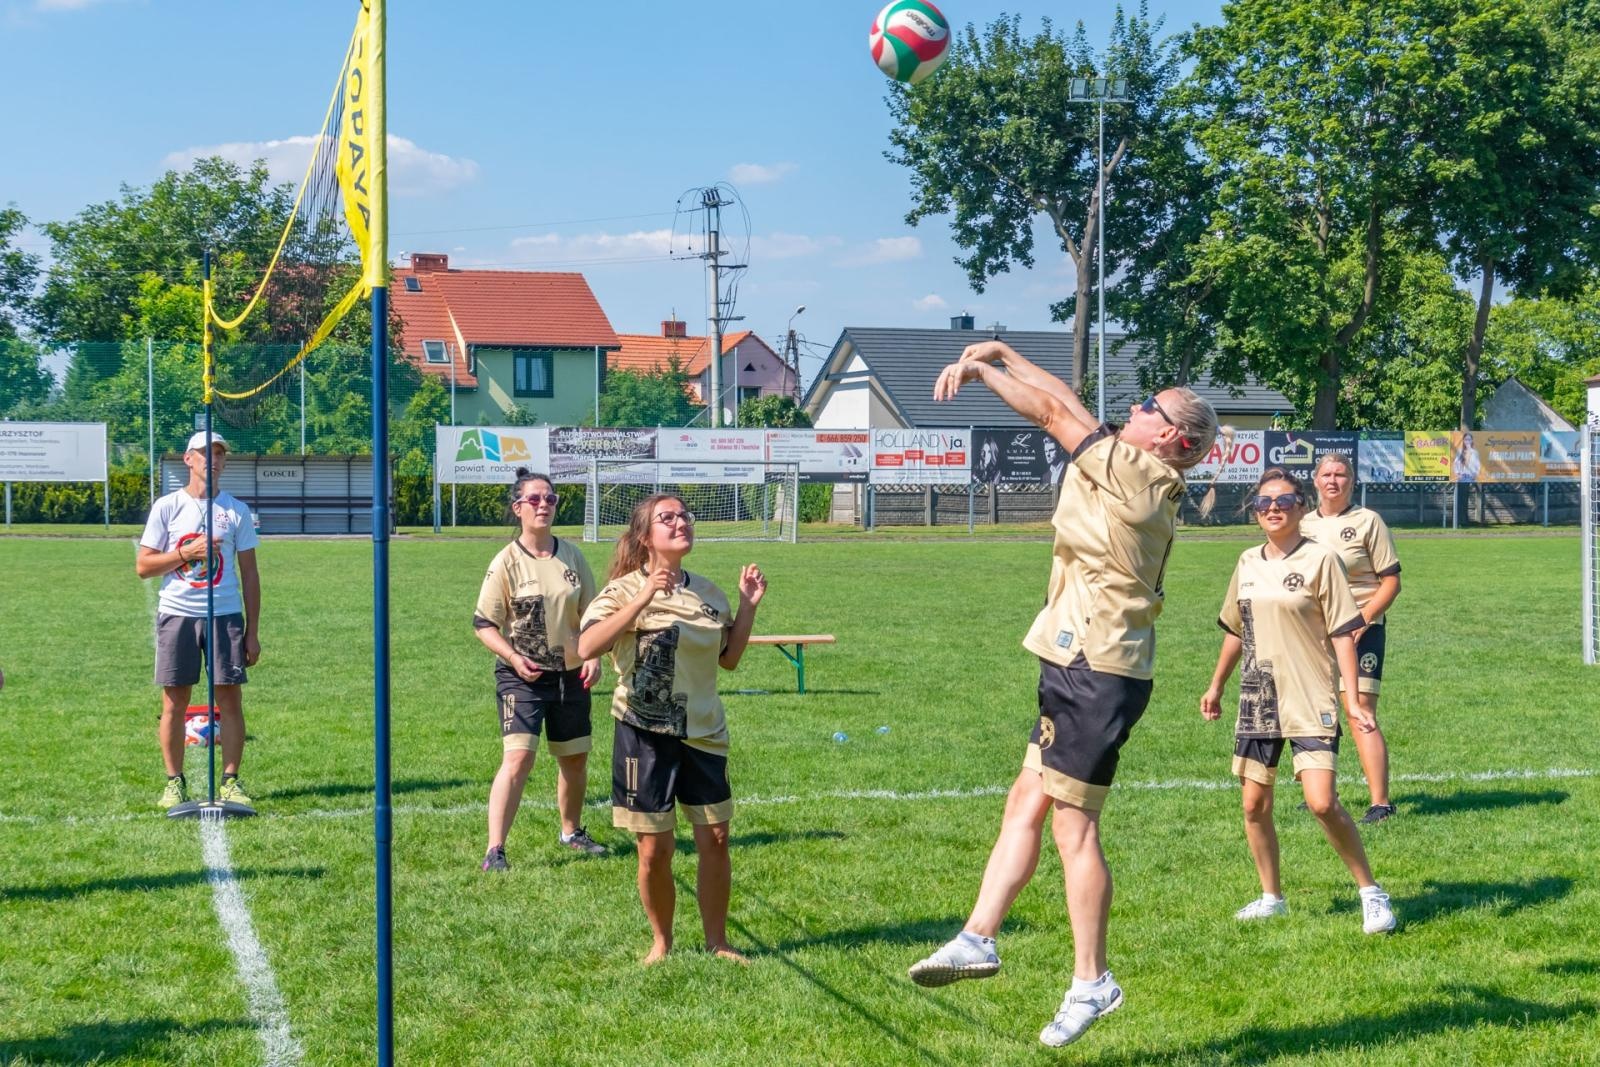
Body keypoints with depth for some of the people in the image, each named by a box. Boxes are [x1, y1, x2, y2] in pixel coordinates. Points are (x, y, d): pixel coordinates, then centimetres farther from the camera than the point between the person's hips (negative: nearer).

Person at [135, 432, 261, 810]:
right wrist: (187, 553, -13)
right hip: (177, 615, -1)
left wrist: (253, 631, 4)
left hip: (226, 615, 1)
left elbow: (249, 573, 8)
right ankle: (175, 782, 11)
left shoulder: (236, 510, 7)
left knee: (231, 699, -2)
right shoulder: (167, 507, 3)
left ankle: (230, 781, 5)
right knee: (174, 703, 1)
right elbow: (143, 566, 1)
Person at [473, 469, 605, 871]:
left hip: (570, 675, 5)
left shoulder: (571, 556, 4)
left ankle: (571, 831, 37)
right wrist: (513, 657, -21)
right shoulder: (507, 562, -9)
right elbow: (483, 623, -7)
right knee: (518, 758, -17)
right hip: (522, 677, -5)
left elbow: (591, 613, 12)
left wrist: (594, 657, -1)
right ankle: (494, 850, -15)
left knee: (575, 759, 15)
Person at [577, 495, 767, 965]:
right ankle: (661, 941, 23)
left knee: (715, 840, 5)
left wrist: (748, 606, 4)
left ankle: (716, 941, 21)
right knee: (654, 848, 2)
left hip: (704, 732, 4)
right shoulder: (626, 589, -9)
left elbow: (729, 658, 16)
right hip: (645, 733, -4)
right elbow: (587, 647, -24)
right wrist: (641, 600, -30)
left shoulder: (706, 591, 8)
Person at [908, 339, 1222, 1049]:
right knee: (1025, 803, 10)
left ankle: (1091, 981, 5)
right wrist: (1000, 355, 13)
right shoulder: (1138, 480, 12)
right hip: (1081, 669, 10)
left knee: (1073, 827, -3)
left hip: (1095, 672, -10)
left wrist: (982, 369, 3)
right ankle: (977, 938, 12)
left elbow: (1054, 411, -7)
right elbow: (1066, 406, 16)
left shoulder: (1140, 474, -12)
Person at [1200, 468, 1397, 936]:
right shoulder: (1248, 562, 9)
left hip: (1310, 702, -6)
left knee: (1322, 803, -15)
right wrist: (1217, 685, 25)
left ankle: (1371, 892, 1)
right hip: (1256, 700, 6)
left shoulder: (1320, 559, -7)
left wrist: (1352, 700, -14)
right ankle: (1271, 896, 24)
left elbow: (1342, 633, -8)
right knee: (1255, 805, 7)